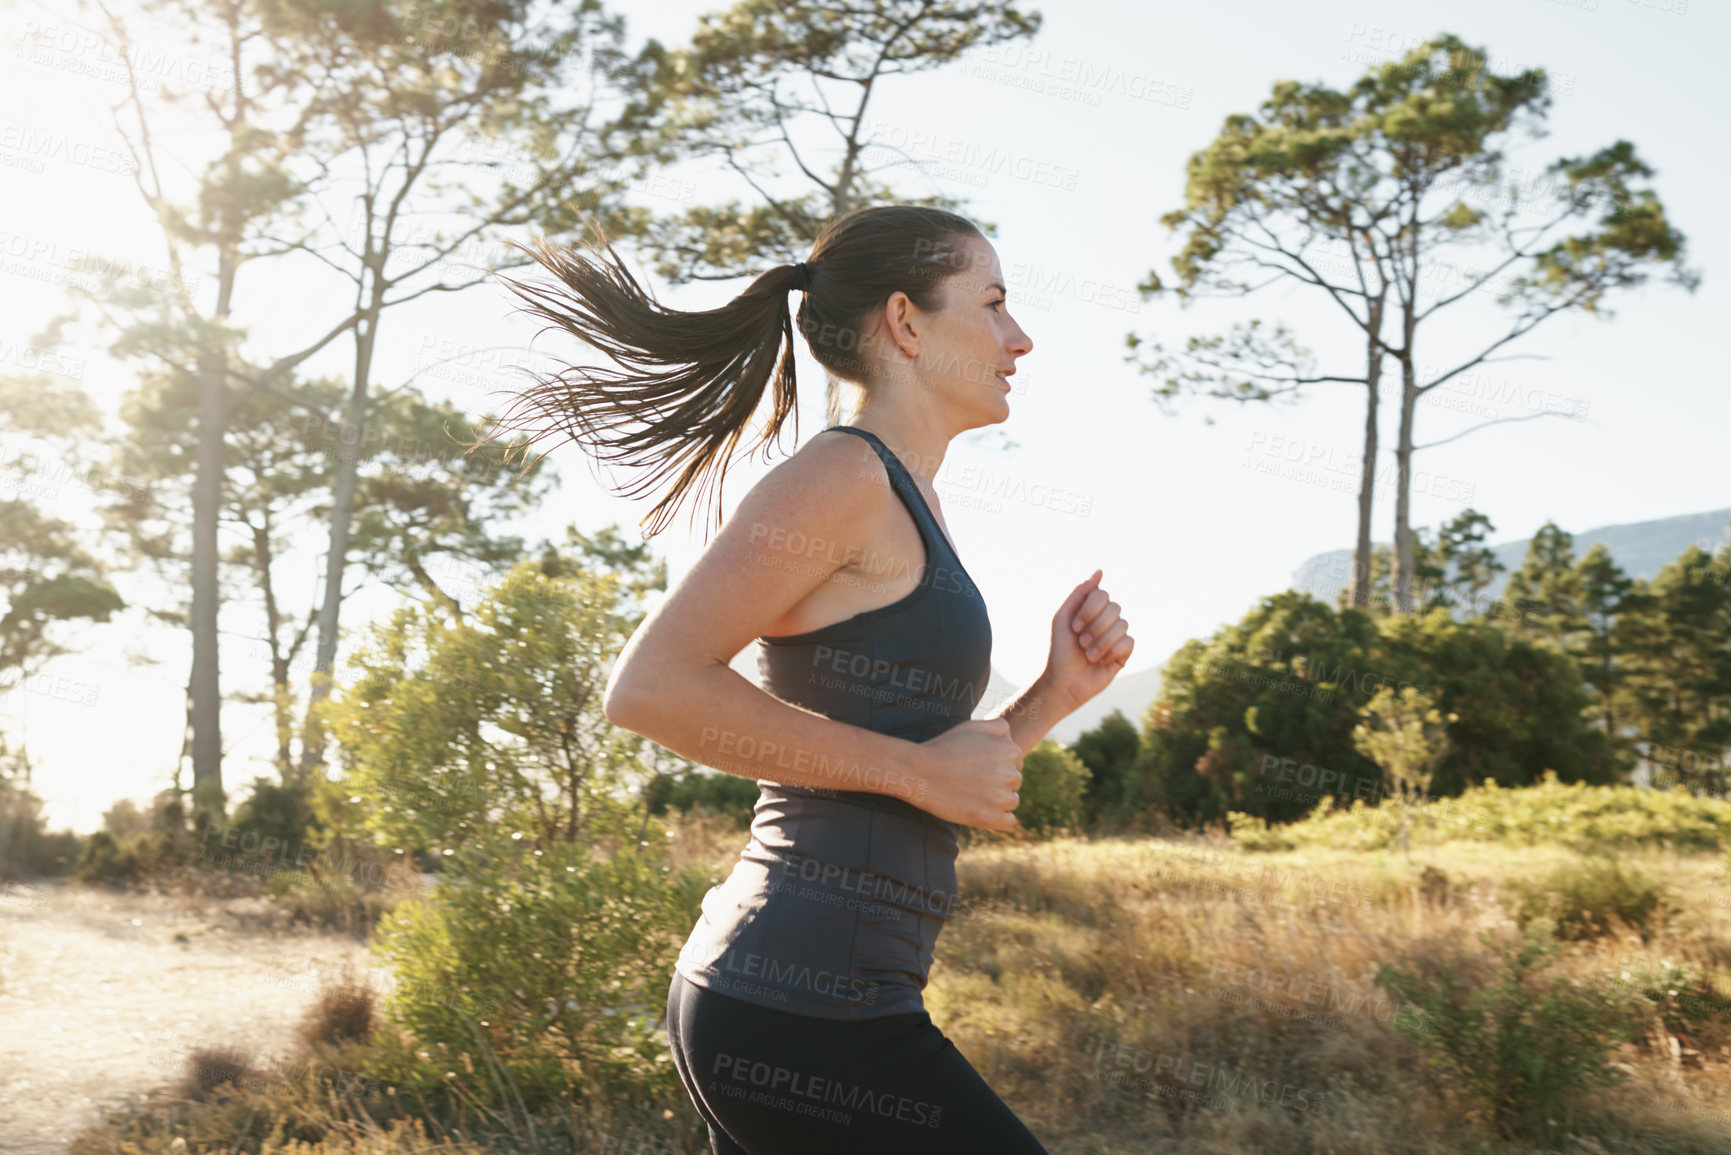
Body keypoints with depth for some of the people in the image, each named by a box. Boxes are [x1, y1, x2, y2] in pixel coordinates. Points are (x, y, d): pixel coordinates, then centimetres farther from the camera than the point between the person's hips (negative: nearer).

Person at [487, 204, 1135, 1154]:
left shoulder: (904, 512, 19)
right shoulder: (844, 472, -10)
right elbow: (650, 685, -20)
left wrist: (1056, 692, 6)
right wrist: (919, 768, -15)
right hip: (808, 1003, -10)